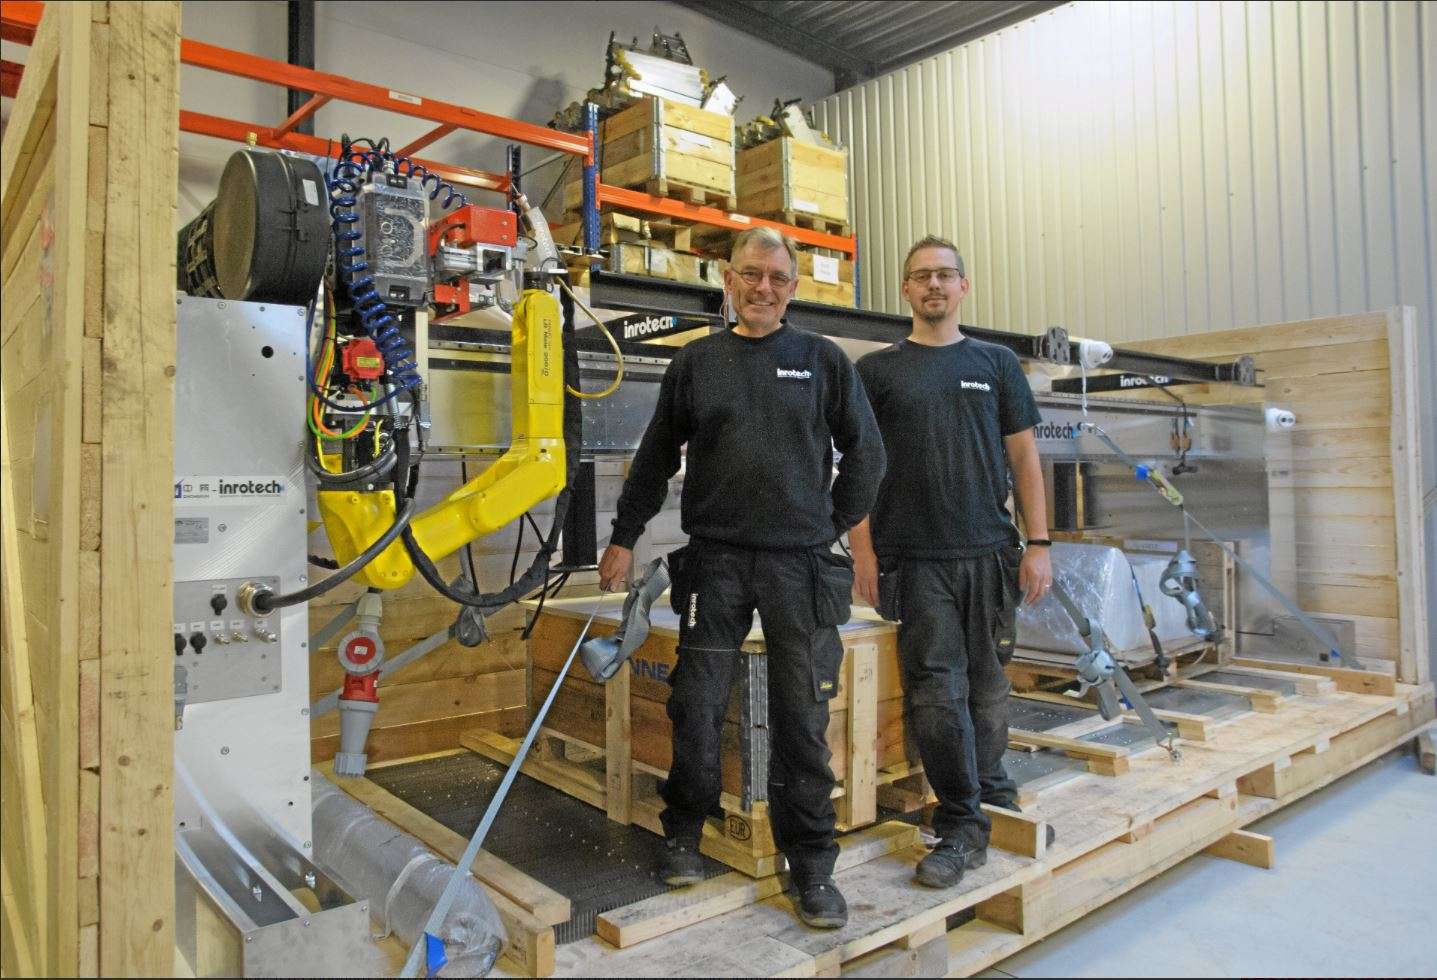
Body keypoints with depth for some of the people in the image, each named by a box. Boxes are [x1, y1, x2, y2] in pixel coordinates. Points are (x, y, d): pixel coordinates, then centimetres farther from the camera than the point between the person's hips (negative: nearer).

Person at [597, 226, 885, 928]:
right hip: (715, 560, 1)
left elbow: (865, 452, 11)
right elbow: (656, 456, 12)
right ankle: (683, 834, 27)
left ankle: (811, 863, 17)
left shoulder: (823, 360, 7)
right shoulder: (696, 362, 9)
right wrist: (624, 536, 9)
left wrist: (834, 524, 8)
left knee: (803, 717, 3)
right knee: (697, 706, 5)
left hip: (800, 562, 0)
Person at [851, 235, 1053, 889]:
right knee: (936, 691, -2)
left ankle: (989, 793, 33)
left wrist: (1038, 544, 2)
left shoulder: (996, 363, 11)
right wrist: (862, 550, -4)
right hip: (914, 559, -2)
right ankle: (962, 826, 9)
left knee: (986, 685, 12)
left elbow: (1024, 458, 9)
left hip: (990, 554, 2)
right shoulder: (877, 369, 7)